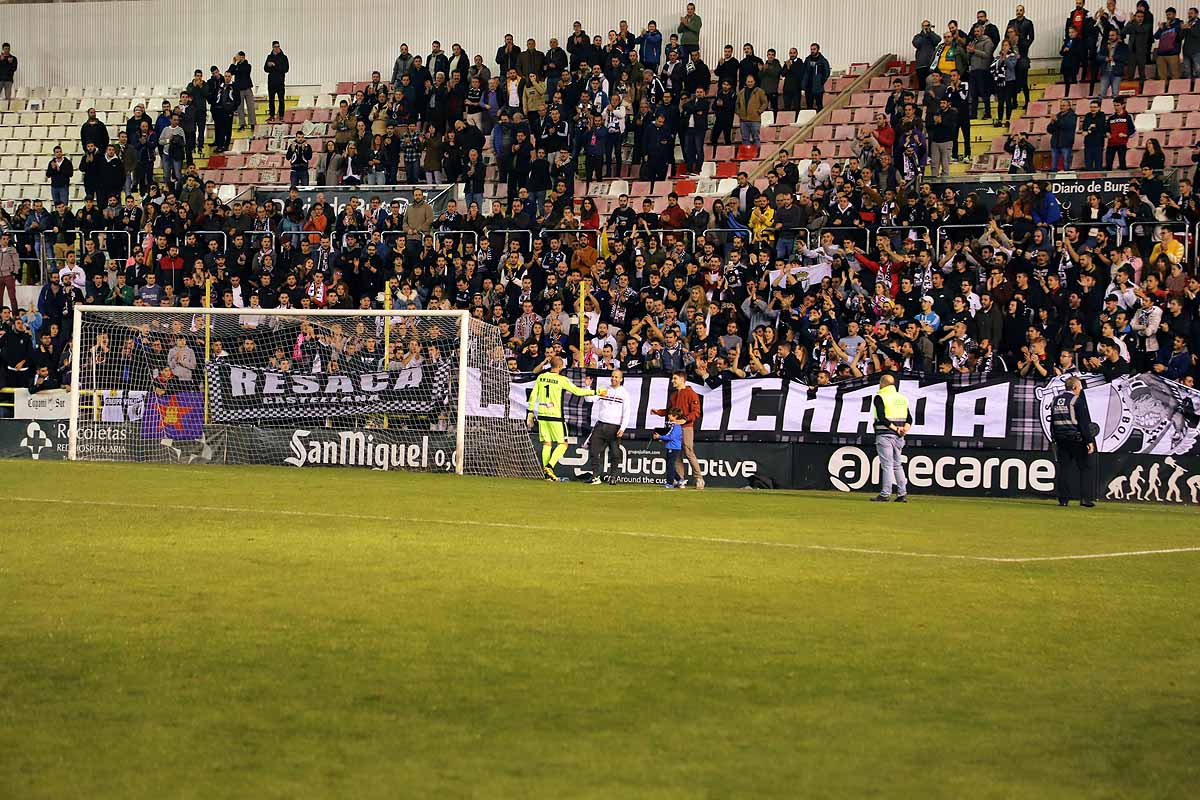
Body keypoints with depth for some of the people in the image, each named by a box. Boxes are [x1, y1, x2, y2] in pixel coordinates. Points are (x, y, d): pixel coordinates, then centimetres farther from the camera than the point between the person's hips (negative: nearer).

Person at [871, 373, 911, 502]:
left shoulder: (880, 397, -6)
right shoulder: (902, 398, 15)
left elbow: (881, 418, -17)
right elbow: (909, 418, 10)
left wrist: (894, 428, -15)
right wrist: (904, 429, -4)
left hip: (885, 435, -6)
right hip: (898, 437, 6)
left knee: (887, 465, -7)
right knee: (897, 465, 13)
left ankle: (885, 494, -8)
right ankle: (902, 494, 10)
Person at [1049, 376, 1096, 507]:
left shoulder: (1055, 400, 11)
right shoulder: (1077, 400, -10)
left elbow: (1052, 422, 16)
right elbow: (1084, 423, -14)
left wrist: (1054, 439, 22)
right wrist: (1089, 441, -14)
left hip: (1060, 438, 6)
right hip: (1076, 438, -6)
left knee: (1063, 467, 7)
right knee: (1085, 467, 1)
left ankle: (1063, 499, 4)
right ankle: (1085, 498, -5)